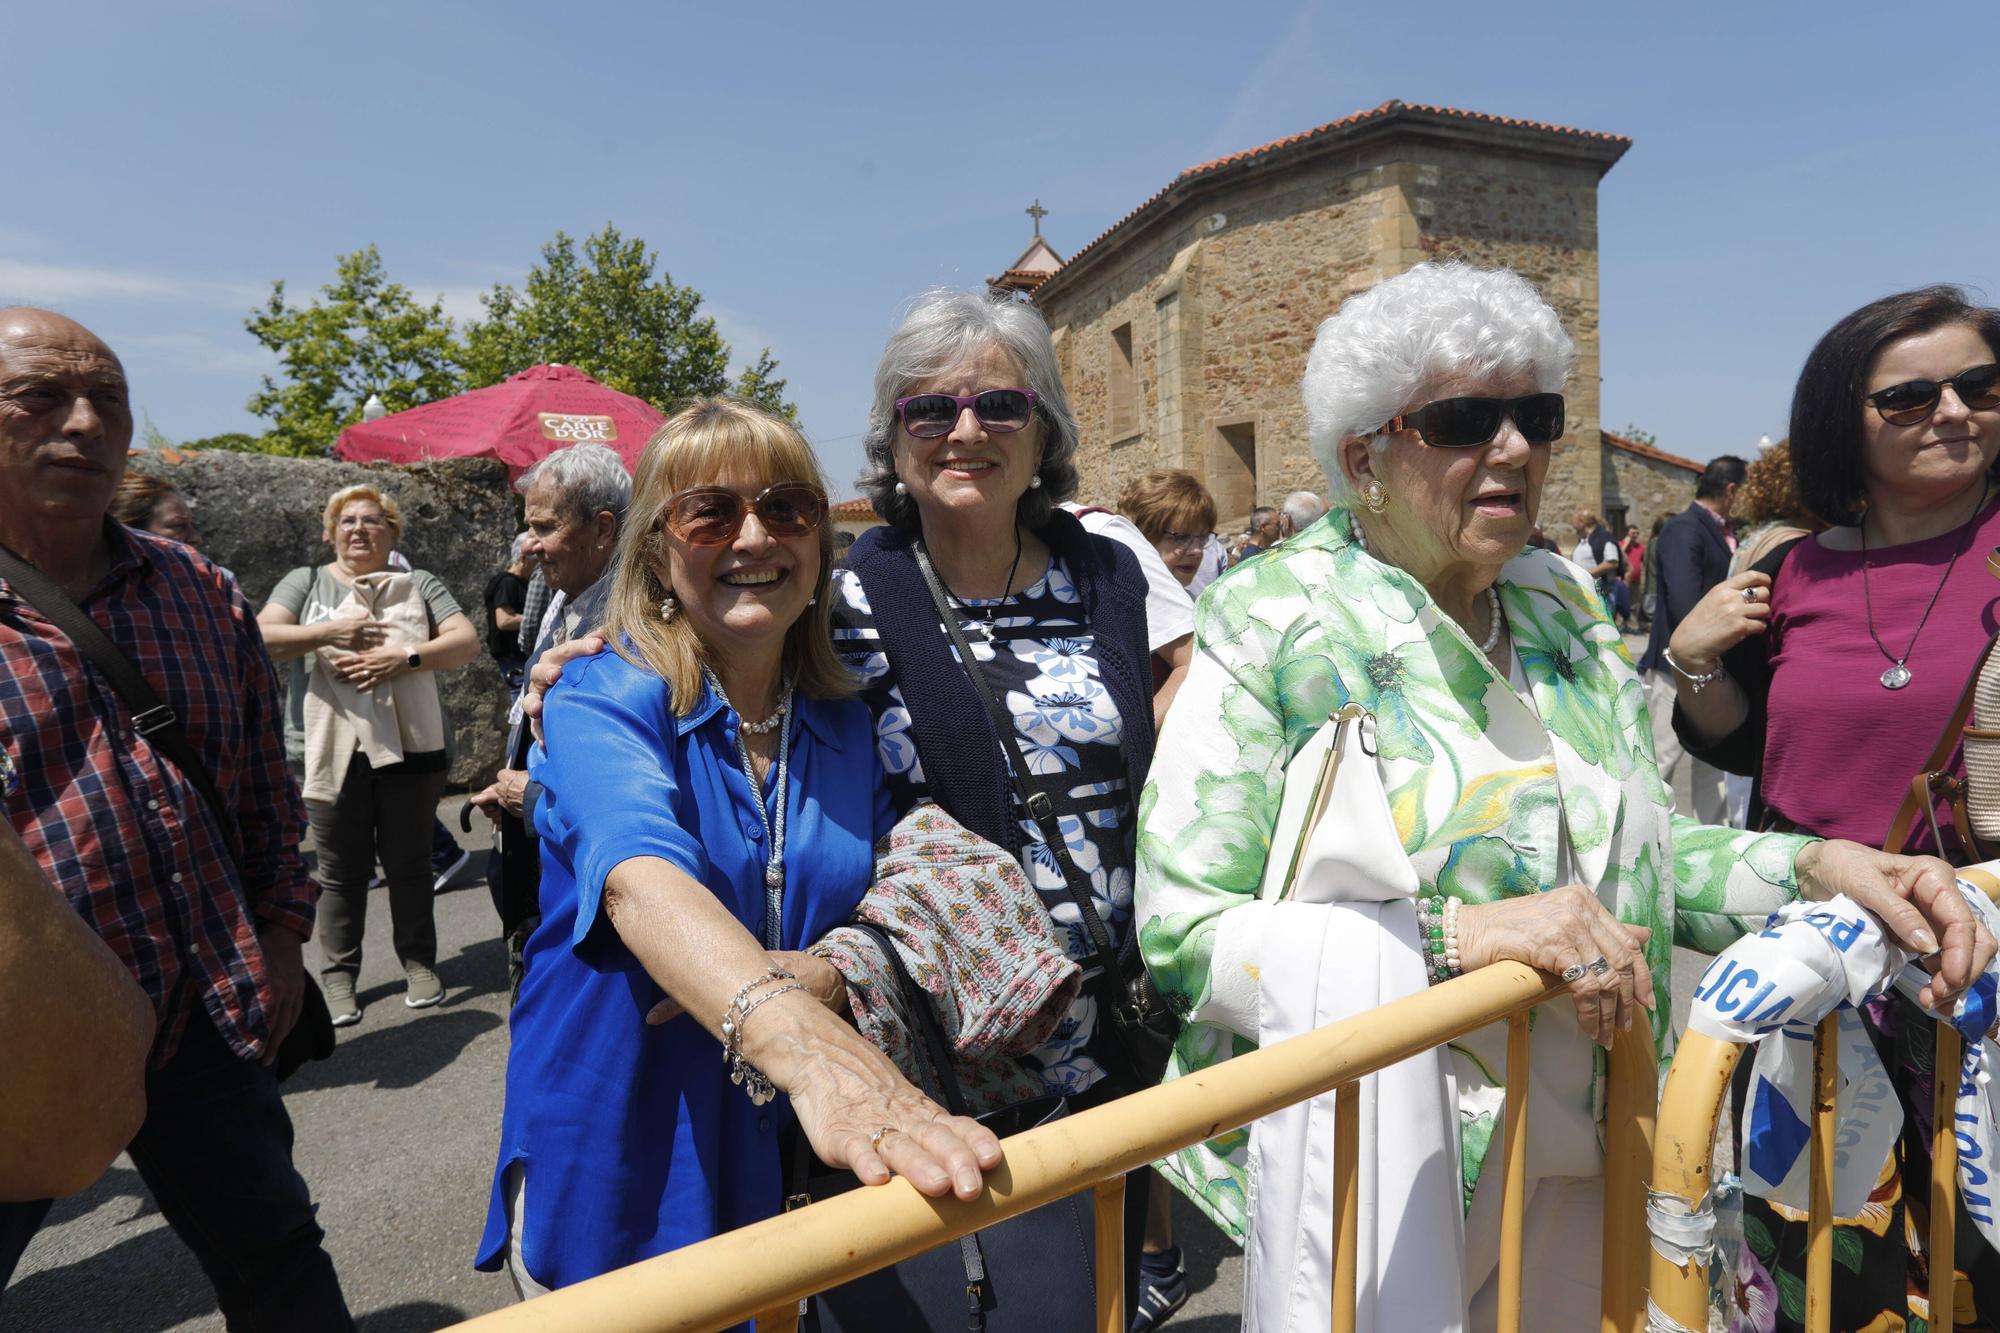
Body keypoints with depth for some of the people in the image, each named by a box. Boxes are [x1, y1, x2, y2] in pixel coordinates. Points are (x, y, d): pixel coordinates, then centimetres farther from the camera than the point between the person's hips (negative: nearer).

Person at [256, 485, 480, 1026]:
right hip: (331, 751, 0)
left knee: (410, 863, 10)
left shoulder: (419, 585, 10)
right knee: (342, 871, 7)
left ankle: (418, 962, 23)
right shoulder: (306, 582, 10)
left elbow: (467, 641, -2)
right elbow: (263, 637, -4)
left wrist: (403, 657, -16)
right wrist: (329, 633, -17)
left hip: (410, 747, 0)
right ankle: (339, 975, 21)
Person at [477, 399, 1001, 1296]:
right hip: (614, 1164, -3)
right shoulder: (601, 701, -16)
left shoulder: (849, 726, -3)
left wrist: (820, 976, -23)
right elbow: (640, 879, -36)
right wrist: (797, 1041, -53)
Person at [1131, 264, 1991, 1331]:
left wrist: (1813, 864, -4)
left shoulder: (1564, 610, 5)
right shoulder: (1271, 629, -15)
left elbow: (1638, 849, 13)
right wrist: (1457, 937, -29)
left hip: (1586, 1171, 7)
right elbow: (1182, 931, -21)